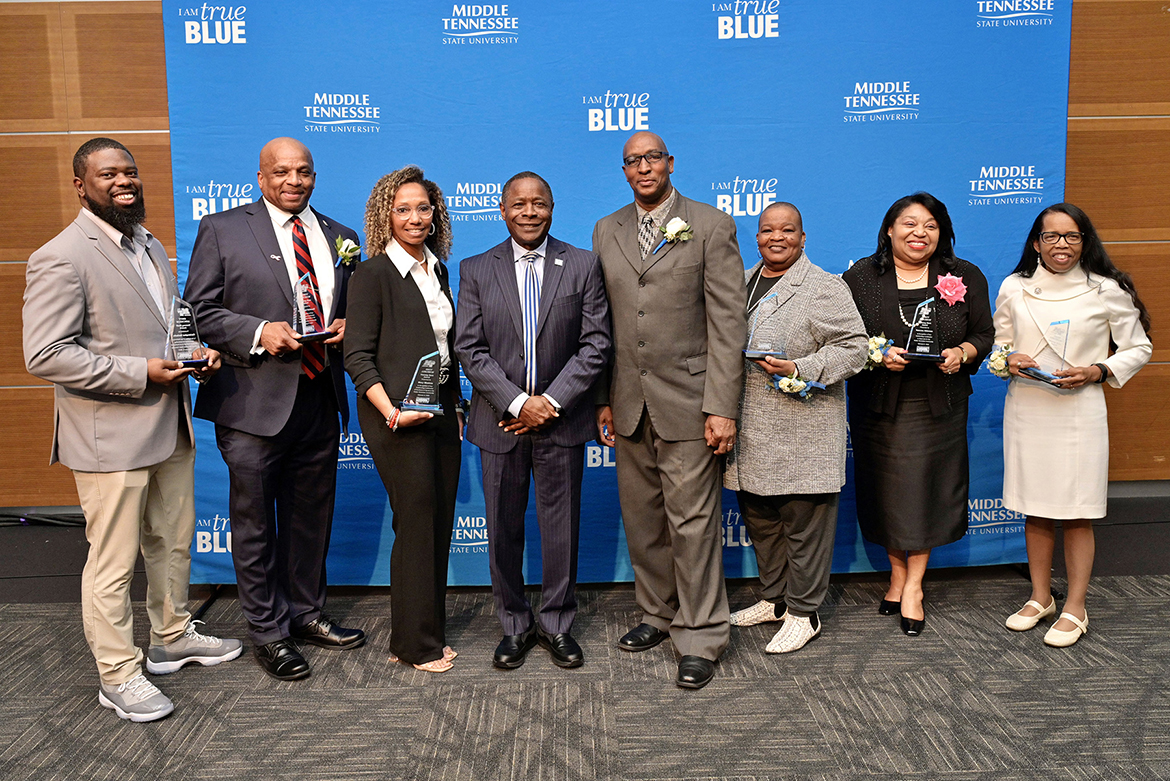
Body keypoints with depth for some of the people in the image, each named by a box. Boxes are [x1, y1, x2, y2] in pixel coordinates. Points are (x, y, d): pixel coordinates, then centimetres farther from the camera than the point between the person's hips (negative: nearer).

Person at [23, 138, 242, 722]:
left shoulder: (151, 247, 14)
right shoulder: (60, 259, -14)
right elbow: (44, 355, -20)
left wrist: (199, 352, 3)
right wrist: (139, 374, -22)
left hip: (170, 430, 9)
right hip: (111, 437, -8)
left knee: (173, 543, 21)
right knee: (113, 562, 3)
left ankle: (173, 636, 39)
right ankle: (118, 675, 19)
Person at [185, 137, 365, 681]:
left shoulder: (337, 237, 12)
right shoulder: (222, 230, 0)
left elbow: (351, 307, 20)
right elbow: (200, 311, -4)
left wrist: (345, 327, -2)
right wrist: (259, 333, -19)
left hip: (319, 399, 5)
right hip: (255, 401, -4)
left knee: (311, 517, 16)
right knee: (255, 523, 5)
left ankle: (307, 614, 33)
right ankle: (267, 632, 21)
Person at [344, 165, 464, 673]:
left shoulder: (438, 269, 13)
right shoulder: (374, 274, -7)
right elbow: (358, 356, -11)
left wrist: (457, 406, 15)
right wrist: (392, 413, -19)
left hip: (441, 411, 7)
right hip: (397, 417, -7)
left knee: (439, 525, 10)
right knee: (416, 525, -2)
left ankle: (428, 634, 24)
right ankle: (415, 645, 13)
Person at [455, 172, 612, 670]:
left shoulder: (583, 266, 1)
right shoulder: (476, 271, 3)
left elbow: (596, 345, -3)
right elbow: (470, 349, -3)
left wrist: (551, 401, -12)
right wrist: (518, 403, -13)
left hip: (562, 420, 0)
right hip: (501, 421, 1)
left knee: (561, 527, 8)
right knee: (504, 530, 9)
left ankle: (557, 624, 26)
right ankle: (515, 626, 27)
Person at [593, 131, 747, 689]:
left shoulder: (711, 226, -1)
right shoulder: (606, 231, 13)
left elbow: (727, 322, -7)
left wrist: (722, 407, -13)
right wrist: (604, 399, 9)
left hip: (687, 402, -4)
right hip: (629, 405, 5)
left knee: (693, 522, -2)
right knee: (642, 519, 13)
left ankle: (700, 636, 12)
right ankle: (658, 614, 31)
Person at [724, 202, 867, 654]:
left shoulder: (825, 289, -6)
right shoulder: (743, 283, 14)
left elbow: (853, 346, -11)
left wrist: (798, 371, -22)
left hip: (802, 433, -7)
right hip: (750, 432, 7)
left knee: (803, 523, 1)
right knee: (759, 518, 16)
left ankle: (803, 612, 16)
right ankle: (774, 599, 33)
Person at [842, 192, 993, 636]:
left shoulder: (965, 277, 5)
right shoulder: (860, 277, 1)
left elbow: (984, 333, 9)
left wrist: (962, 353, -12)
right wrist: (877, 354, -17)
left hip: (939, 404, 1)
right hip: (879, 404, 0)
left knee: (926, 490, 2)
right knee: (886, 489, 6)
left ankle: (913, 585, 14)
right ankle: (898, 574, 24)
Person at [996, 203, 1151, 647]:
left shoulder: (1106, 291, 0)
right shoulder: (1014, 288, 6)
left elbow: (1138, 348, 6)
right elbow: (996, 345, 16)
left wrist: (1096, 371, -11)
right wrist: (1009, 360, -7)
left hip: (1079, 411, -2)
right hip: (1026, 410, 3)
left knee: (1077, 514, 1)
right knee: (1035, 509, 10)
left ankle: (1075, 609, 14)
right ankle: (1040, 598, 25)